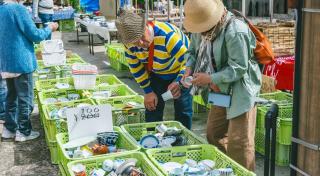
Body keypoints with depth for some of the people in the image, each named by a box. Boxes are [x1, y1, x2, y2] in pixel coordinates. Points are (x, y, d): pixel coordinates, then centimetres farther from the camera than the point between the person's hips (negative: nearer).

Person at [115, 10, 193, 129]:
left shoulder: (167, 35, -39)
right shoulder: (130, 42, -21)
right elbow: (135, 67, -6)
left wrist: (179, 82, -53)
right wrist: (148, 91, -6)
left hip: (181, 71, -4)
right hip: (157, 74, 5)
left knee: (182, 111, -4)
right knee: (152, 107, 4)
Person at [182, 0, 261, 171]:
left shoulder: (236, 32, -24)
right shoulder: (207, 29, 2)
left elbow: (239, 68, -24)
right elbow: (194, 52, 15)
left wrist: (211, 78, -23)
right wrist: (190, 69, -4)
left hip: (240, 94, -9)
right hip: (221, 93, 9)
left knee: (239, 143, -5)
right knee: (214, 134, 17)